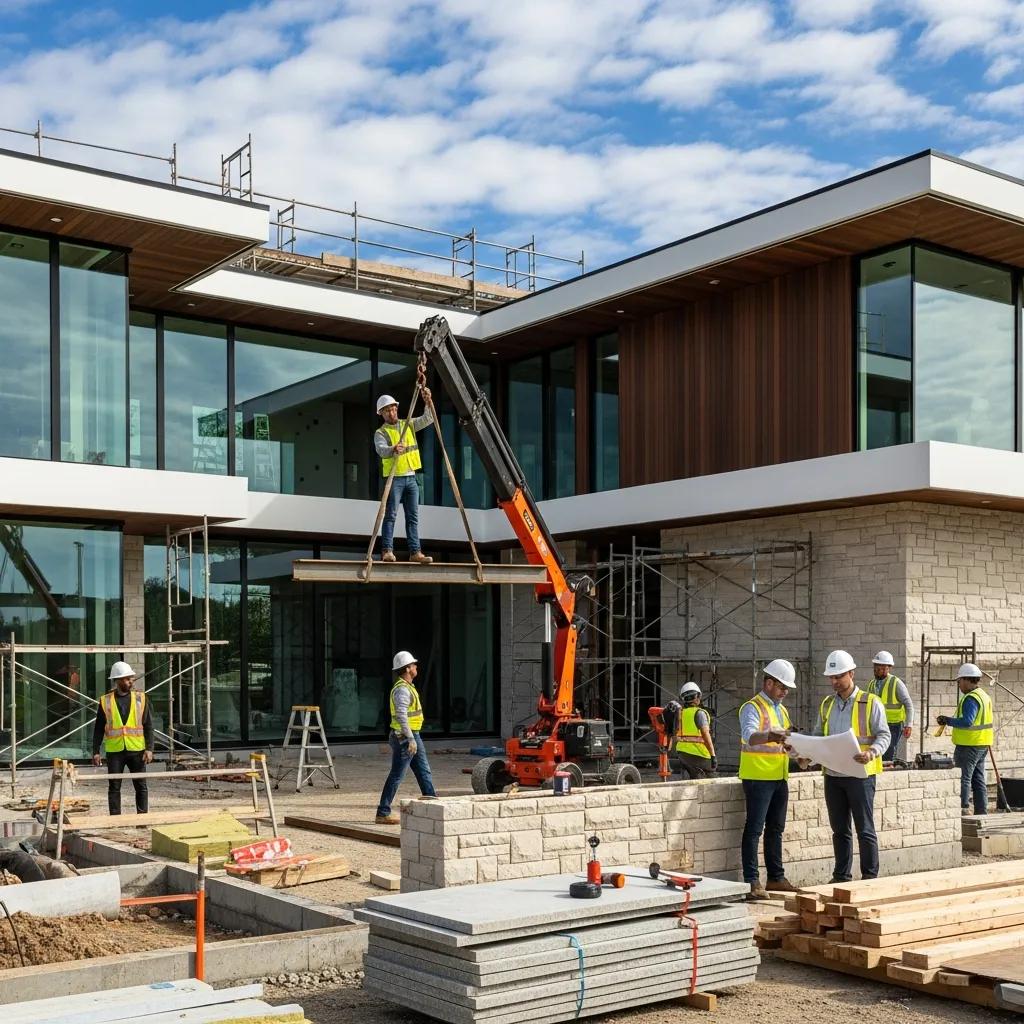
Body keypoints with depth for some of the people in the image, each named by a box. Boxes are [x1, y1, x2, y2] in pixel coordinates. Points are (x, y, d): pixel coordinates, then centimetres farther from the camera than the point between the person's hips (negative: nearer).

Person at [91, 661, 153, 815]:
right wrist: (95, 751, 0)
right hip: (114, 751, 0)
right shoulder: (106, 701, 2)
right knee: (114, 788, 5)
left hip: (137, 750, 0)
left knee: (141, 786, 3)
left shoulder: (140, 698, 3)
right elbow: (98, 728, 5)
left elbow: (148, 725, 2)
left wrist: (149, 749, -7)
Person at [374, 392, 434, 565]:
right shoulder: (380, 432, -3)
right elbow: (381, 449, -22)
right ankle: (387, 551, -10)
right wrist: (393, 449, -44)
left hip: (411, 477, 5)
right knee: (391, 515, -9)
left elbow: (428, 419, 7)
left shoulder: (409, 424, 14)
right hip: (394, 478, -5)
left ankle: (415, 552, 4)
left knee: (413, 516, 4)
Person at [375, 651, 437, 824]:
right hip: (405, 738, -10)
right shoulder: (402, 689, -18)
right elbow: (401, 716, -27)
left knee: (424, 772, 11)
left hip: (413, 736, 10)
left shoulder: (407, 687, 15)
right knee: (396, 776, -5)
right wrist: (411, 739, -28)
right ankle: (383, 814, 0)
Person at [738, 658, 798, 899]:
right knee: (754, 829, -7)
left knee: (776, 828, 13)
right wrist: (769, 736, -47)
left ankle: (776, 877, 21)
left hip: (779, 778, 9)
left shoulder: (782, 710, 19)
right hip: (758, 777, -9)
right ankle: (751, 881, -6)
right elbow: (749, 735, -28)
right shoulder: (753, 708, -10)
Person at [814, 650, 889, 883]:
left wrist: (871, 753, -25)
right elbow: (818, 735, 19)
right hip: (833, 775, 5)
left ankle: (870, 877, 6)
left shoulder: (870, 703, -3)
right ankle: (841, 876, 19)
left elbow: (884, 735, -6)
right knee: (839, 830, 11)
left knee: (865, 830, -1)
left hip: (860, 774, -5)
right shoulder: (827, 704, 13)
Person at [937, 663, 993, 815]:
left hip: (969, 745, -10)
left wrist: (948, 720, -16)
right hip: (982, 745, 10)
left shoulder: (971, 698, -18)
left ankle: (963, 808, -9)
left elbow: (967, 721, -27)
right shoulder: (984, 696, 15)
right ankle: (981, 811, 18)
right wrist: (950, 720, 8)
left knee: (963, 778, -6)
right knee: (978, 780, 14)